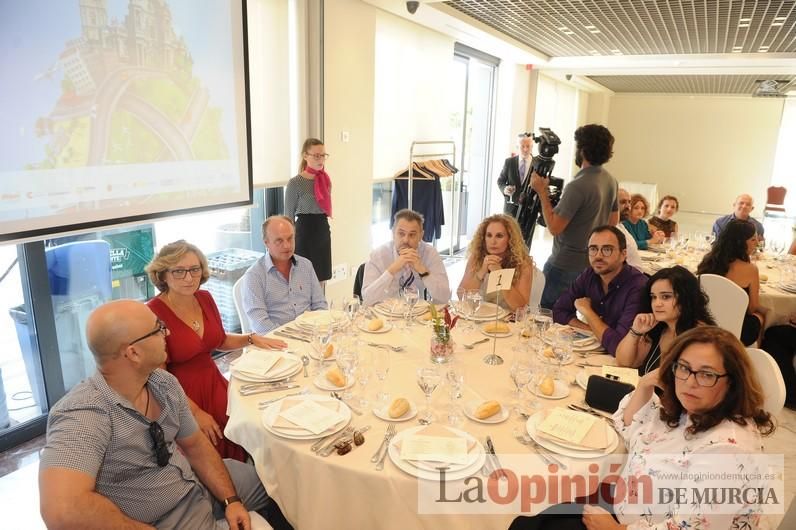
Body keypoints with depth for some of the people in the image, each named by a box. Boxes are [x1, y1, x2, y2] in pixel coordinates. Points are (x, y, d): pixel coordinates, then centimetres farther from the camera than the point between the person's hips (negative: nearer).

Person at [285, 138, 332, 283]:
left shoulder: (326, 180, 9)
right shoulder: (295, 183, -10)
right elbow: (288, 216, -6)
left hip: (323, 231, 6)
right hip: (305, 233, -6)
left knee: (320, 279, 13)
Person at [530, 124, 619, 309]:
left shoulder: (578, 185, -23)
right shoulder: (610, 180, 5)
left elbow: (554, 227, -22)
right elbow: (613, 221, 16)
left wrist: (542, 192, -15)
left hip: (566, 266, -9)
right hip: (592, 264, 9)